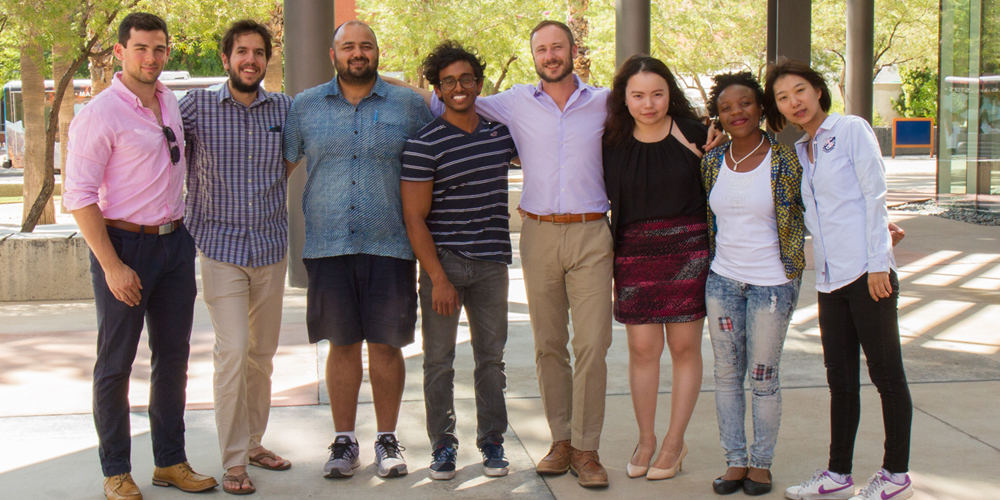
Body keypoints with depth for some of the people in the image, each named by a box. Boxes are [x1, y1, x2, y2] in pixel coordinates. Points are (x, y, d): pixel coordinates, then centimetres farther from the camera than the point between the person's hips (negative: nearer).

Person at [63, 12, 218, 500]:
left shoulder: (171, 103, 8)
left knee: (173, 358, 13)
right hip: (124, 244, -7)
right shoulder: (101, 113, -12)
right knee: (115, 364, 3)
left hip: (175, 243, 7)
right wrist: (111, 266, -18)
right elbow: (79, 195, -15)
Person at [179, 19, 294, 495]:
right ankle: (234, 461, -2)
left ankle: (253, 442, 27)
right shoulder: (197, 106, -2)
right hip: (220, 246, -3)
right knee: (232, 352, -11)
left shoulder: (285, 108, 5)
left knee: (262, 354, 12)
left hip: (271, 247, 4)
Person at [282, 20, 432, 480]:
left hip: (390, 247, -1)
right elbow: (282, 165, 14)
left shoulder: (410, 106, 5)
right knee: (341, 345, 7)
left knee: (386, 345, 4)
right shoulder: (305, 107, 8)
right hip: (328, 247, 1)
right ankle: (344, 441, 18)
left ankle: (387, 440, 18)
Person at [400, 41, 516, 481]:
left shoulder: (501, 131, 6)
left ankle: (492, 443, 22)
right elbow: (414, 218, -9)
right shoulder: (424, 144, -8)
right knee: (438, 361, 2)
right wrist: (438, 278, -15)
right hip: (443, 261, -4)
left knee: (491, 357, 10)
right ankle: (443, 445, 14)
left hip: (492, 263, 4)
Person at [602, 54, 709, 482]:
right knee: (642, 348, 2)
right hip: (634, 252, 2)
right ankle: (645, 438, 20)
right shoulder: (613, 141, 3)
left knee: (684, 347, 4)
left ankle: (674, 442, 18)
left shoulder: (693, 133, -3)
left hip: (688, 250, -1)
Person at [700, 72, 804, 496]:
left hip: (772, 282, -4)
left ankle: (761, 463, 17)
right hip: (723, 280, 4)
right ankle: (735, 460, 18)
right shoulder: (712, 162, 4)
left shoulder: (784, 159, -8)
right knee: (727, 374, 7)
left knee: (763, 377, 3)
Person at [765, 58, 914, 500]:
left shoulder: (852, 130, -2)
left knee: (886, 373, 1)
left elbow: (875, 197, -7)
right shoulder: (798, 151, 17)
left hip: (866, 273, -7)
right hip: (829, 279, 7)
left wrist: (877, 264, -13)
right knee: (840, 379, 10)